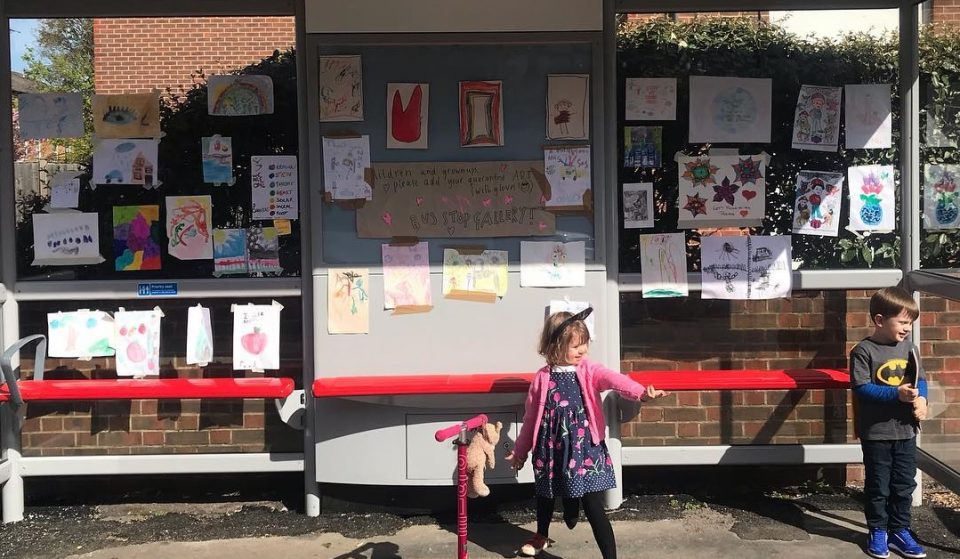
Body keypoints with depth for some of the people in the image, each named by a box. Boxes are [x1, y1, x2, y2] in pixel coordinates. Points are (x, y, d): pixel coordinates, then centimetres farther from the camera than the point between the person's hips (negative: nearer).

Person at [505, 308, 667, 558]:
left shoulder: (589, 370, -4)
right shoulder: (542, 378, -1)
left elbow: (614, 379, -26)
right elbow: (531, 417, 9)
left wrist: (641, 391, -45)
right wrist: (520, 450, 17)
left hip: (585, 447, -3)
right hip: (551, 449, 3)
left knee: (594, 508, -7)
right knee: (545, 495, 24)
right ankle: (541, 536, 53)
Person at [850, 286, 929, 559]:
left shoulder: (909, 348, 3)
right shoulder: (863, 351, -14)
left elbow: (920, 379, 8)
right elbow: (862, 388, -18)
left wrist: (921, 399, -12)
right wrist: (896, 393, -26)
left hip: (906, 430, 5)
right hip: (876, 432, -5)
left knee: (904, 485, 13)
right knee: (878, 486, 8)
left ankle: (900, 530, 28)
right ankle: (878, 532, 22)